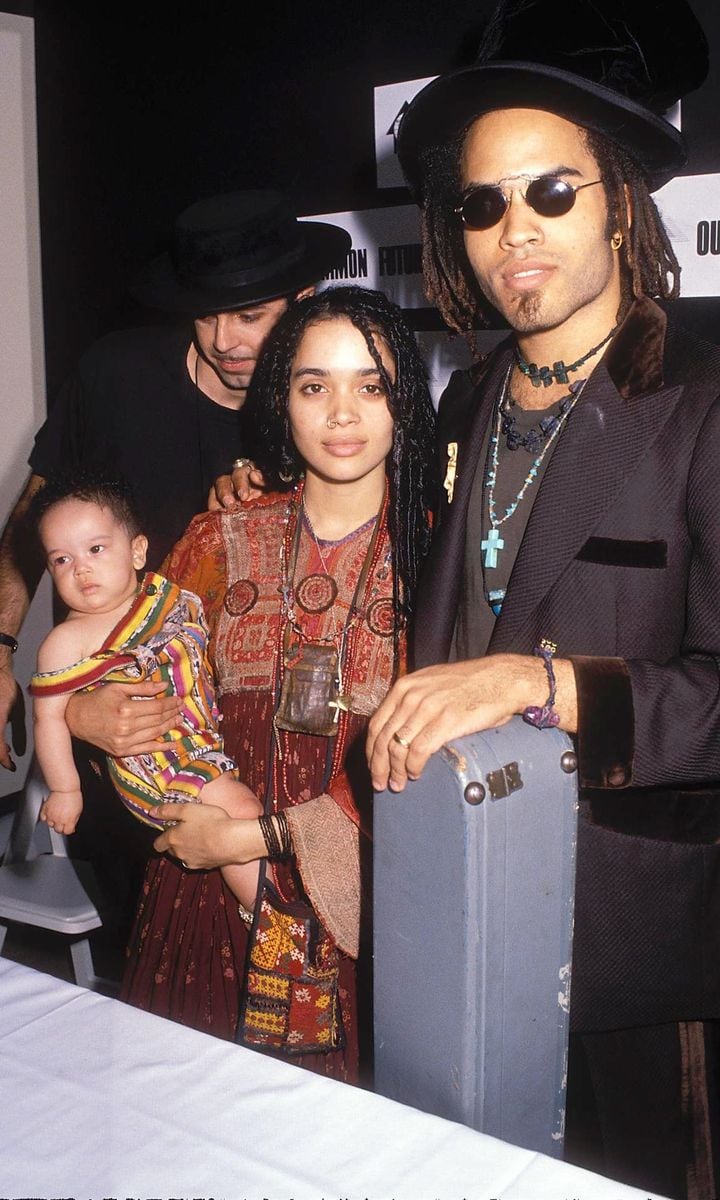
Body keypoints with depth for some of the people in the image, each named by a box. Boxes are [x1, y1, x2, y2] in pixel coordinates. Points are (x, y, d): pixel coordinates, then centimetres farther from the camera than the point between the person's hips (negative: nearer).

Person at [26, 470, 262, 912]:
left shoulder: (171, 595, 4)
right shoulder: (69, 640, -12)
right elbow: (50, 716, -8)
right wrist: (64, 790, -5)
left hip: (211, 737, 7)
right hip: (153, 764, -7)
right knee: (237, 808, -18)